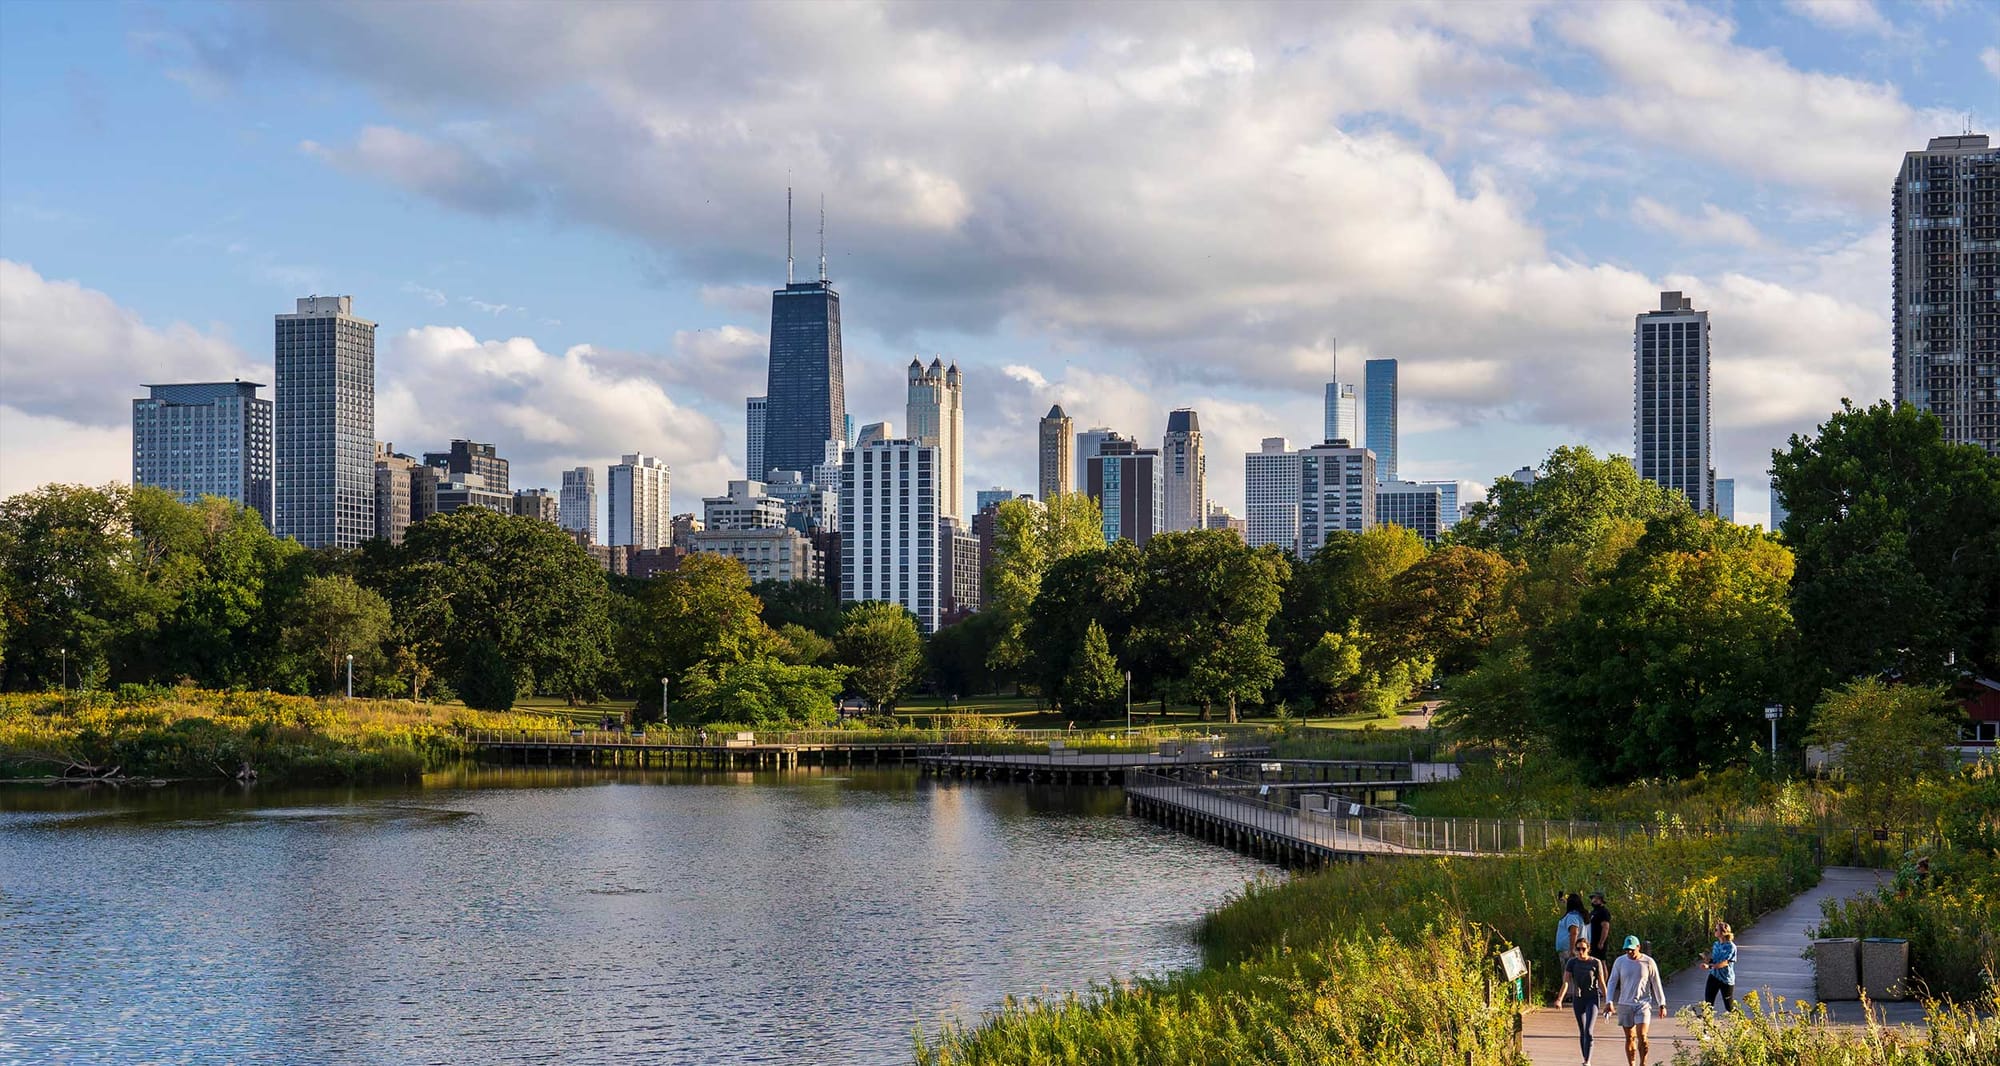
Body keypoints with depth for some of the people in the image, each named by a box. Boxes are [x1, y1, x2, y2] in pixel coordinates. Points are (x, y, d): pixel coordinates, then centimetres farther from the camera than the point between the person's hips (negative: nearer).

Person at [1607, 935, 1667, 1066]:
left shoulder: (1648, 962, -3)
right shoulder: (1620, 962, 1)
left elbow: (1656, 984, 4)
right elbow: (1612, 982, 4)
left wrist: (1662, 1005, 5)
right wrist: (1609, 1001, -8)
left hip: (1643, 1004, -2)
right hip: (1625, 1004, 2)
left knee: (1642, 1036, -14)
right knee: (1630, 1038, 5)